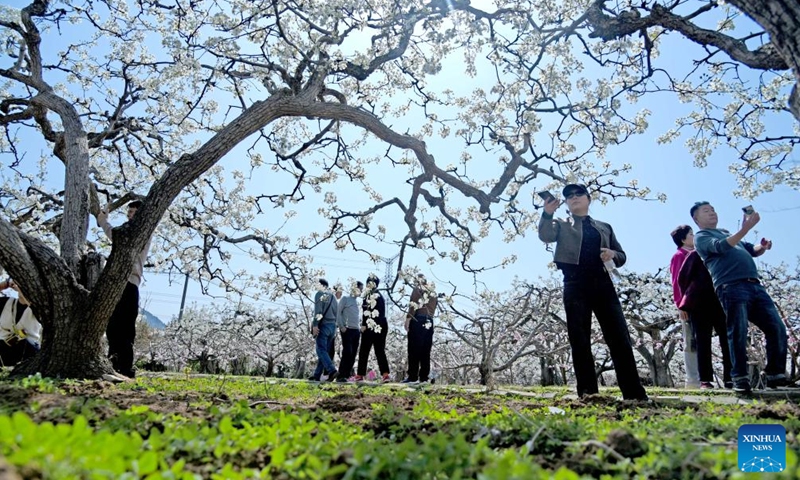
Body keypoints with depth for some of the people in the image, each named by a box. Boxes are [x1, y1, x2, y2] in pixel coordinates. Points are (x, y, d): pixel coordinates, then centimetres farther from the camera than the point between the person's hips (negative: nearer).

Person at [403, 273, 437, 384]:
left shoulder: (417, 289, 2)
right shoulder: (433, 292, 19)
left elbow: (413, 306, -9)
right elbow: (433, 308, 13)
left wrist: (408, 319, -10)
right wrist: (428, 317, 15)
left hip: (418, 320, -6)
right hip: (429, 322, 6)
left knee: (414, 350, -5)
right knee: (425, 351, 6)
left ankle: (413, 377, -8)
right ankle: (424, 377, 5)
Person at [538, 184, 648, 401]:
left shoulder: (604, 227, 24)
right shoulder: (561, 225, 17)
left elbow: (622, 257, 22)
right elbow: (545, 236, -6)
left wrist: (613, 254, -2)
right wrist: (547, 214, -24)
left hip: (602, 284, 2)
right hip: (575, 286, -2)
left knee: (619, 337, -5)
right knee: (579, 340, -6)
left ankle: (634, 392, -2)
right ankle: (588, 392, -3)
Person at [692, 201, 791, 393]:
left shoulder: (727, 233, 33)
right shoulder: (701, 237, 7)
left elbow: (752, 250, 30)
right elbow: (721, 247, -13)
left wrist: (763, 246, 6)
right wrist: (744, 229, -25)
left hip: (755, 286, 7)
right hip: (732, 288, -7)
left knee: (778, 329, 1)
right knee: (738, 333, -14)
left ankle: (776, 375, 11)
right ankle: (740, 379, -9)